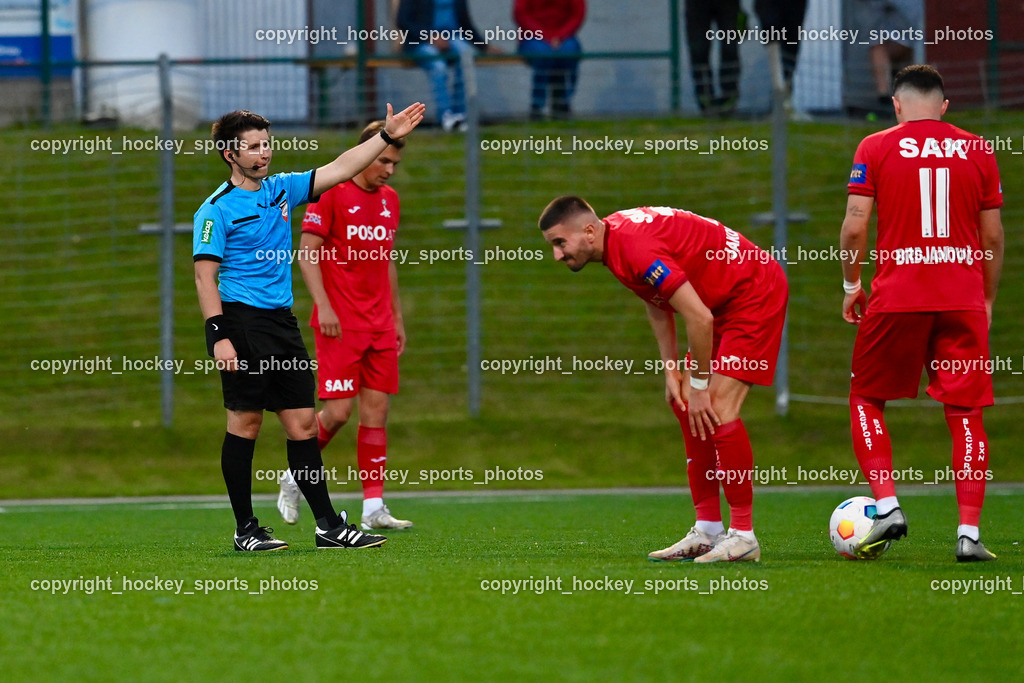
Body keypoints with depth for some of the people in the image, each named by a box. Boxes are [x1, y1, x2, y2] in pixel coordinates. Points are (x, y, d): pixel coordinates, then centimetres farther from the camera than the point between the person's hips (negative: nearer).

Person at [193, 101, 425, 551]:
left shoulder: (281, 190, 14)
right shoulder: (216, 209, -6)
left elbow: (338, 170, 15)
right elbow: (205, 276, -10)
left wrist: (388, 137, 7)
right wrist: (218, 336, -18)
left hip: (282, 324, 7)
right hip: (242, 323, -7)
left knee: (302, 424, 4)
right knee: (244, 424, -3)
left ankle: (329, 526, 5)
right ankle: (245, 529, 4)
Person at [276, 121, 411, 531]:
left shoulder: (389, 200, 13)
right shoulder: (331, 193, -7)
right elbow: (306, 252, -9)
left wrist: (397, 318, 18)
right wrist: (324, 306, -18)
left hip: (380, 326, 6)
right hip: (339, 324, -6)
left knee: (376, 411, 1)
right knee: (338, 411, -10)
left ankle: (373, 508, 1)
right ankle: (295, 477, 13)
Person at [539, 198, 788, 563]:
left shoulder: (635, 247, -28)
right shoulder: (615, 236, 2)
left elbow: (700, 318, -27)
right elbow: (658, 305, 15)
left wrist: (699, 386, -16)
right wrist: (672, 372, 7)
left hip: (756, 294, -10)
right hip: (724, 300, 10)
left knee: (717, 410, -17)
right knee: (686, 405, 7)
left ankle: (743, 535, -10)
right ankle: (707, 531, 10)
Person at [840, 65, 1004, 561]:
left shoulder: (875, 148, 0)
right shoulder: (977, 150, 6)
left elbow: (855, 226, -5)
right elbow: (992, 235, 8)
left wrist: (850, 284, 10)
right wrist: (988, 299, 19)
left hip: (897, 297, -2)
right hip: (964, 299, 2)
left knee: (866, 400, 15)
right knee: (965, 414, 5)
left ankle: (887, 505, 0)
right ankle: (969, 533, -1)